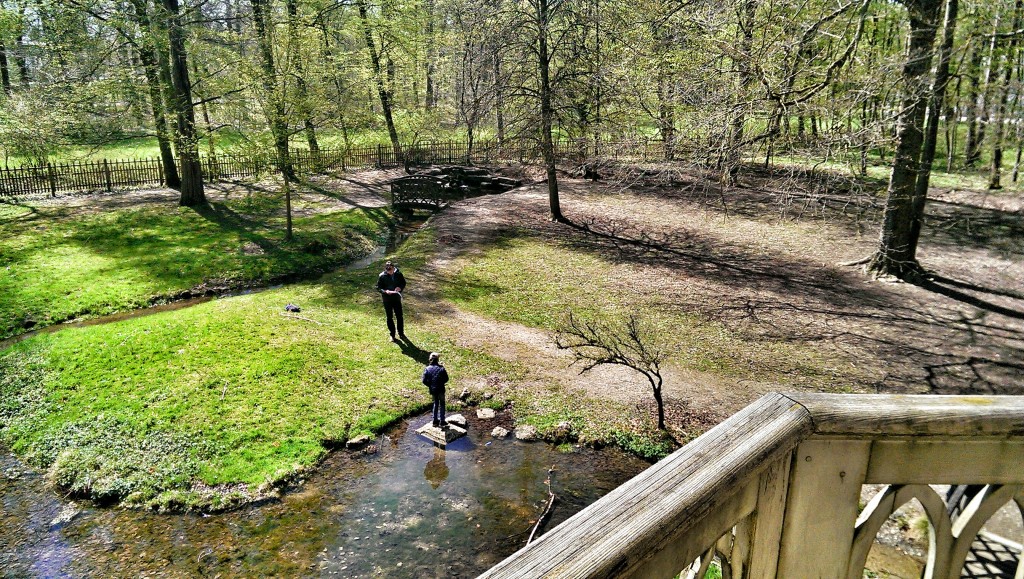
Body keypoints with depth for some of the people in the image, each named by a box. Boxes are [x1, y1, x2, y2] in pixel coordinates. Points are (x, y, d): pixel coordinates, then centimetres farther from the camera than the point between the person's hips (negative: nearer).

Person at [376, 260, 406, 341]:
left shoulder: (398, 274, -6)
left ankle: (401, 333, 24)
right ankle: (392, 335, 22)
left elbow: (403, 283, 7)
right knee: (390, 317, 9)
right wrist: (385, 291, -24)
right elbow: (378, 287, -5)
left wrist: (400, 287, -14)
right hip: (387, 299, -1)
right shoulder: (382, 276, -11)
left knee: (399, 317, 7)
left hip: (397, 298, 1)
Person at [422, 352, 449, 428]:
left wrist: (430, 385, 9)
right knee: (441, 405, 12)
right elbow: (446, 379, -10)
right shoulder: (441, 368, -15)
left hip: (432, 390, 3)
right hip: (440, 389, -3)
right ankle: (442, 422, 13)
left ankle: (435, 421, 26)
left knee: (435, 404, 22)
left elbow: (424, 381, -8)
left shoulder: (427, 369, -8)